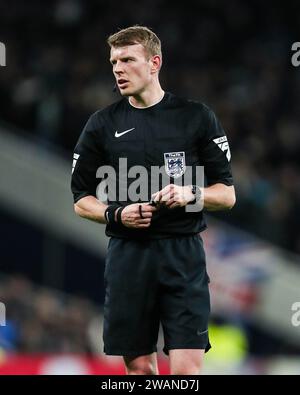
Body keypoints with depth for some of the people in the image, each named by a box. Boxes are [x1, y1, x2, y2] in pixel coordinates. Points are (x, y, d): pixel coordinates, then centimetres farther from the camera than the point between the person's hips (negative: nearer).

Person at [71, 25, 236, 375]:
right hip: (128, 257, 2)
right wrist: (117, 214, -8)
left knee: (187, 370, -11)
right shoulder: (103, 124, 7)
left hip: (184, 255, -2)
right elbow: (82, 201, 11)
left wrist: (191, 194, -14)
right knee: (139, 367, 6)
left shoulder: (196, 117, 3)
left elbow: (227, 195, 5)